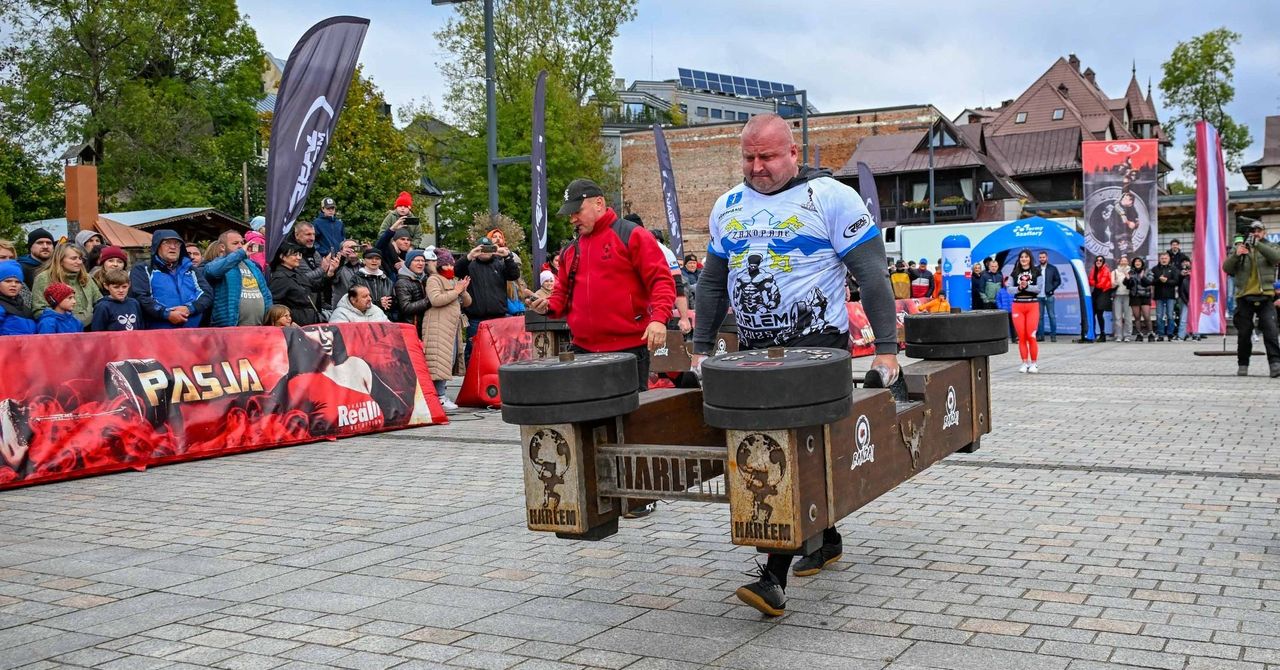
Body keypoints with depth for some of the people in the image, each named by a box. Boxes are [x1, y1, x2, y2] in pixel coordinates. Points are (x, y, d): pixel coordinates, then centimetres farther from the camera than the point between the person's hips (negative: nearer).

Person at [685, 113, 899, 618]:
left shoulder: (831, 198, -7)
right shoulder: (728, 207, 10)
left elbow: (872, 276, -8)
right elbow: (712, 282, 18)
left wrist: (886, 348, -13)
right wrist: (701, 347, 13)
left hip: (816, 345, -6)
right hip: (755, 350, 6)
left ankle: (774, 577, -12)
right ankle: (826, 539, 32)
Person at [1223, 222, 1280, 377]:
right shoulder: (1239, 247, 11)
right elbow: (1226, 268, 0)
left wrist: (1257, 243, -23)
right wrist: (1236, 255, -19)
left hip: (1265, 296, -1)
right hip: (1244, 296, 1)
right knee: (1244, 333, 4)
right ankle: (1243, 364, 13)